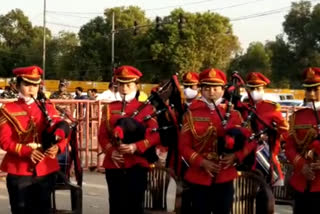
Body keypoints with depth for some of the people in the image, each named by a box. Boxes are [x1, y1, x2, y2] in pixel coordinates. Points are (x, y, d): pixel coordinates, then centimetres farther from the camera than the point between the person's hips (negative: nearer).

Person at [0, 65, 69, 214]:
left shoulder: (48, 108, 10)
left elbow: (63, 134, 5)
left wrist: (57, 147, -18)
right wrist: (27, 151, -22)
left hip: (45, 170, 3)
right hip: (18, 172, -3)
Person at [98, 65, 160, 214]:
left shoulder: (146, 108, 2)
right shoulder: (109, 108, 10)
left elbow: (155, 136, -6)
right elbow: (102, 135, 4)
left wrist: (136, 147, -21)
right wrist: (111, 152, -14)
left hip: (137, 165, -2)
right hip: (113, 165, 2)